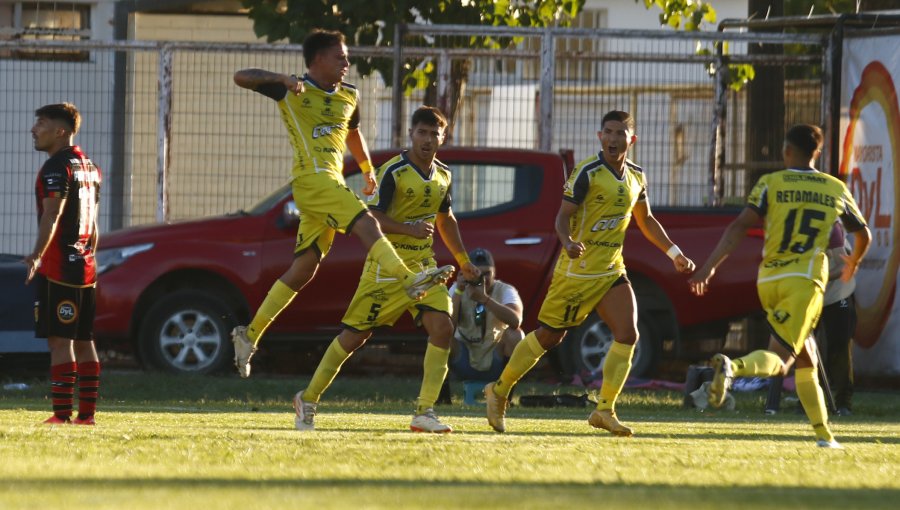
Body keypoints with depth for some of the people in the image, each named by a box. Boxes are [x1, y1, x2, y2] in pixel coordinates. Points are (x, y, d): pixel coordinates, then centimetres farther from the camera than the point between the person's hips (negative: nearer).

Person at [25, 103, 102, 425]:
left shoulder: (57, 167, -11)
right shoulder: (89, 167, 17)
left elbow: (52, 215, -24)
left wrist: (37, 255, -32)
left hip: (58, 266, -9)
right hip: (85, 266, 9)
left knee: (59, 340, -9)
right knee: (83, 341, 10)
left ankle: (62, 412, -13)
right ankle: (87, 413, 11)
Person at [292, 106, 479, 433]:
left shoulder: (442, 176, 10)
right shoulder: (393, 171, -12)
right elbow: (372, 217, -15)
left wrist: (463, 260, 30)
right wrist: (409, 229, -27)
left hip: (424, 266, 6)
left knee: (442, 328, -13)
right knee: (356, 334, -2)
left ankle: (424, 412, -11)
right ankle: (308, 400, 13)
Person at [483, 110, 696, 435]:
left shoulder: (636, 177, 8)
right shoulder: (588, 173, -14)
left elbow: (646, 221, 23)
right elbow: (563, 215, -17)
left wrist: (674, 254, 19)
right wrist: (568, 242, -37)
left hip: (611, 270, 6)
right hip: (577, 270, -6)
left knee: (628, 335, -10)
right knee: (550, 336, 3)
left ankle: (605, 410, -5)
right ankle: (499, 391, 21)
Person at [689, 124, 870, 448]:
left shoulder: (771, 184, 6)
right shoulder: (836, 190, 11)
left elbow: (740, 227, -8)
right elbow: (863, 235, 25)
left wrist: (709, 267, -9)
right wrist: (853, 263, 47)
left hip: (769, 279, 3)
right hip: (804, 279, -3)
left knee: (805, 360, 17)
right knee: (779, 359, -15)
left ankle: (823, 433, 16)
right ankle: (733, 367, -46)